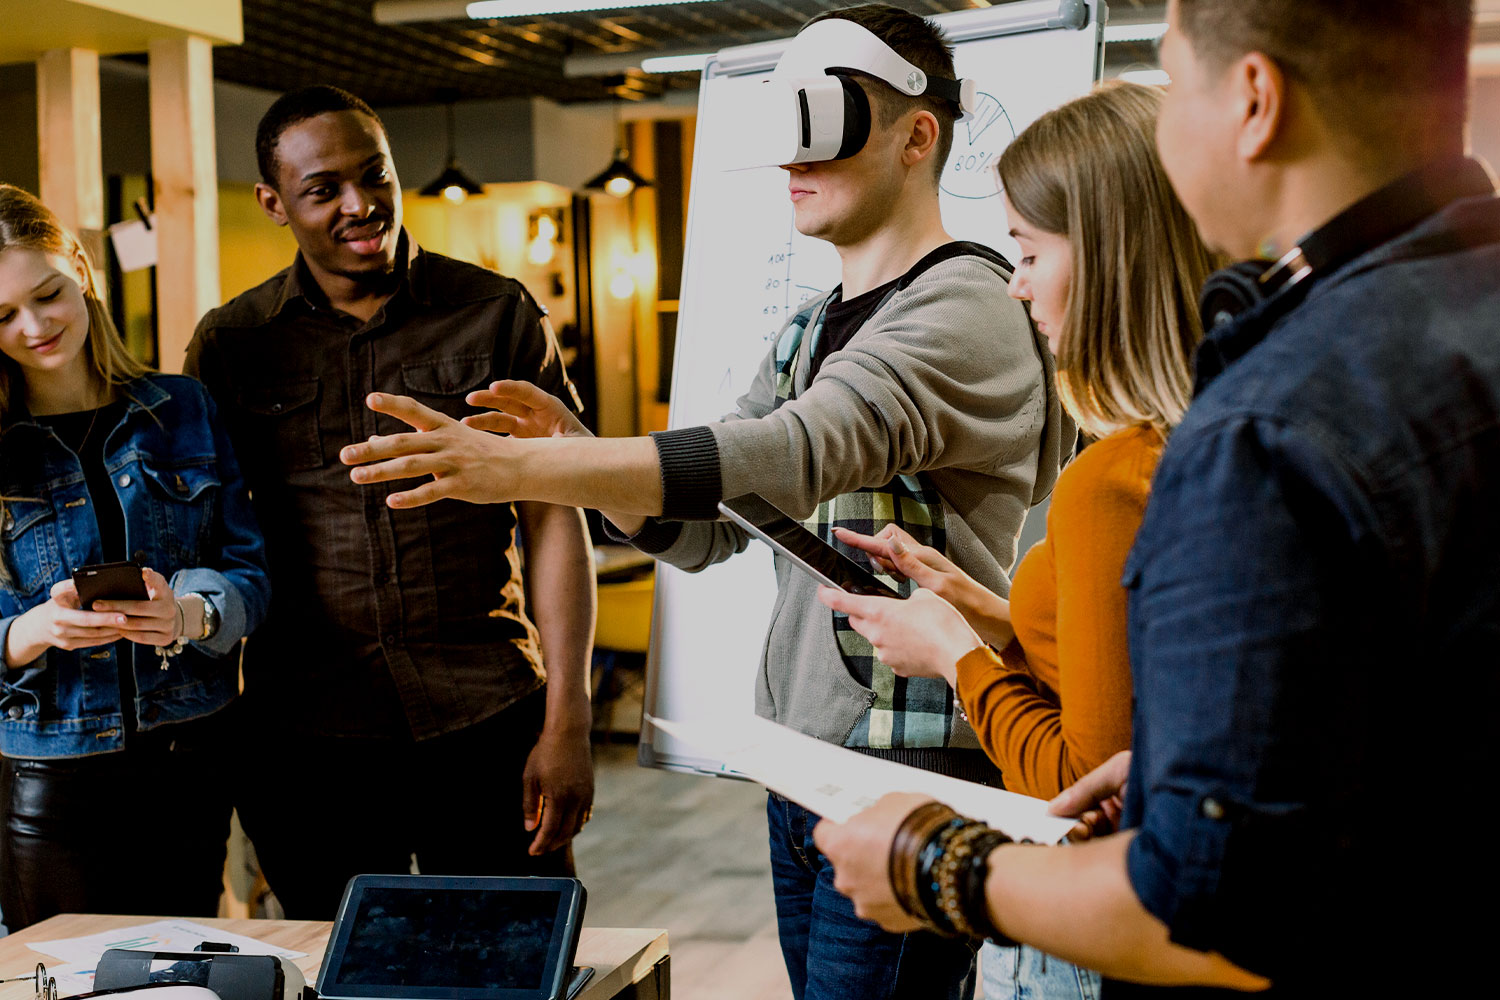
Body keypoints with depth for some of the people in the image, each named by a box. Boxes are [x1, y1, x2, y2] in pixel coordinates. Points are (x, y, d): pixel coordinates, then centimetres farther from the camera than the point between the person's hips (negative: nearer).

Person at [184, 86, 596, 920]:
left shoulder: (498, 316, 1)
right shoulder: (232, 345, 5)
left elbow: (554, 520, 0)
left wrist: (568, 725, -6)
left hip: (488, 723, -1)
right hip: (306, 732, 1)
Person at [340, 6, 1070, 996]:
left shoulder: (970, 309, -13)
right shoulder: (810, 330, 15)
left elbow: (789, 457, -28)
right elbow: (703, 526, 14)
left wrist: (523, 468, -31)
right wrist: (578, 456, -6)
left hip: (911, 776, -8)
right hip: (797, 769, 8)